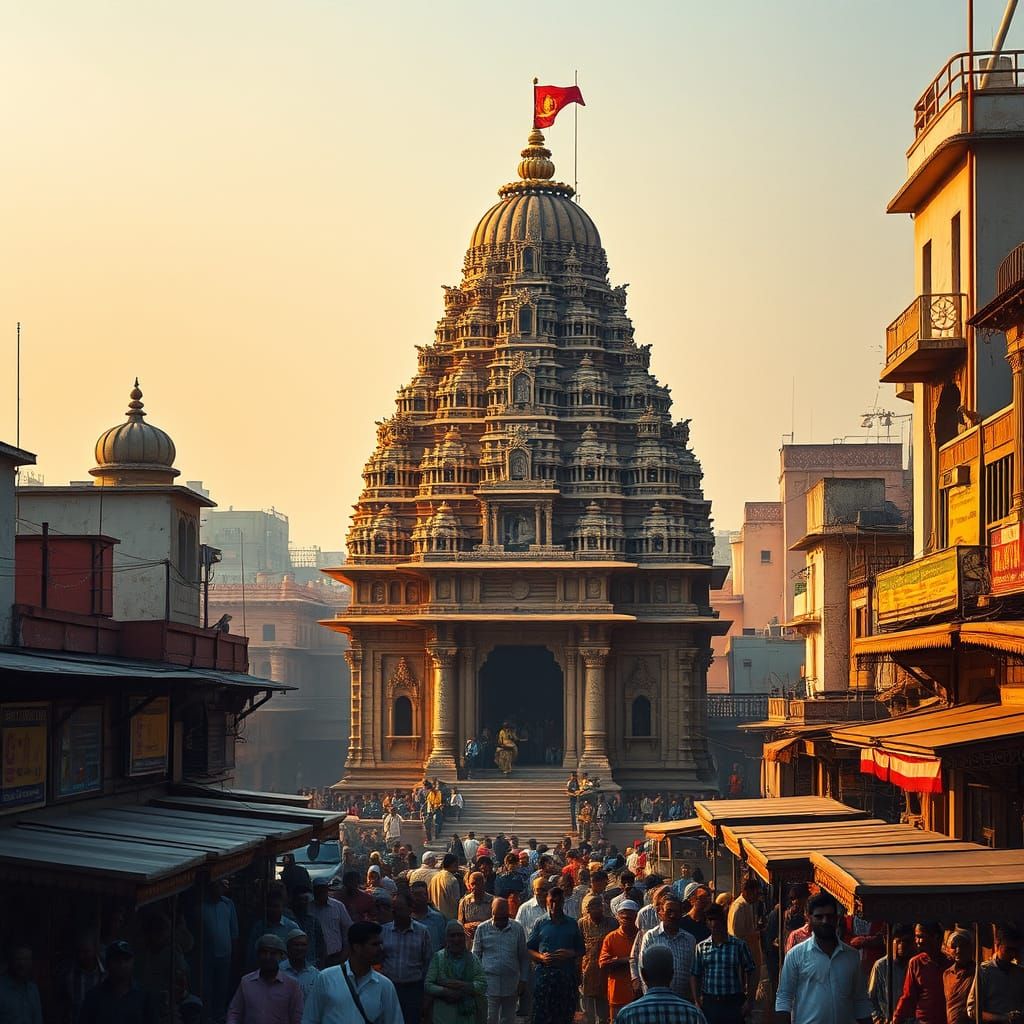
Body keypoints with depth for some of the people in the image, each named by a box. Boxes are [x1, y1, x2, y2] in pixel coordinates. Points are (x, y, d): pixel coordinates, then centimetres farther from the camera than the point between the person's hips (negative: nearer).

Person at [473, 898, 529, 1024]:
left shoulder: (517, 928, 3)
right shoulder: (482, 928, 1)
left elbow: (524, 957, 8)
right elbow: (476, 956, 6)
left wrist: (523, 980, 5)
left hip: (511, 984, 2)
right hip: (489, 983, -2)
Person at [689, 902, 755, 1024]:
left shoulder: (739, 945, 1)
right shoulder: (701, 947, 8)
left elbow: (751, 973, 3)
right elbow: (694, 975, 11)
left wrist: (749, 1001, -3)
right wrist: (697, 1001, 3)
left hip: (733, 1003, -2)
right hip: (709, 1003, 2)